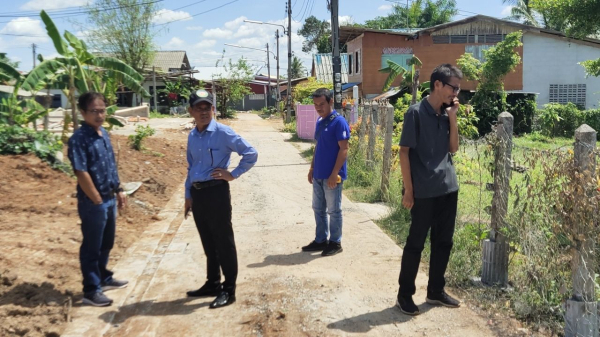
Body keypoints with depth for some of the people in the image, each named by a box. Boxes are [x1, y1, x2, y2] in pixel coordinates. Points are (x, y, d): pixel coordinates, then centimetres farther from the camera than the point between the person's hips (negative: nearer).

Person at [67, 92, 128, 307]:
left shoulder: (104, 134, 8)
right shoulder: (79, 139, -18)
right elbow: (82, 174, -21)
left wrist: (118, 191, 15)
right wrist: (97, 200, -17)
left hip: (110, 199, 8)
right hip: (93, 202, -8)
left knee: (107, 243, 20)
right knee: (91, 247, 3)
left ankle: (104, 278, 37)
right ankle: (91, 290, 15)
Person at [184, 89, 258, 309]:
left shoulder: (223, 133, -11)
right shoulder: (192, 136, 10)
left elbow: (251, 153, -13)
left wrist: (233, 174, -11)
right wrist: (188, 195, 17)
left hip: (216, 192, -7)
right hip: (197, 194, 7)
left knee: (224, 243, 1)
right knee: (208, 243, 17)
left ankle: (228, 290, 11)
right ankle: (212, 284, 31)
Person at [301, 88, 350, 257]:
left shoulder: (339, 122, -14)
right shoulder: (319, 121, 10)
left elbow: (344, 149, -17)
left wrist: (334, 174, -20)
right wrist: (312, 168, 16)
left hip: (331, 176, -8)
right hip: (318, 175, 8)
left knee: (333, 211, 4)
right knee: (318, 209, 14)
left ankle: (335, 243, 16)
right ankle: (321, 240, 26)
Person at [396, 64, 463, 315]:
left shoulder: (446, 114, 9)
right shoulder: (416, 113, -11)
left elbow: (453, 148, 9)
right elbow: (404, 151, -11)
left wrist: (452, 117, -2)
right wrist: (408, 190, -13)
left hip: (448, 188, 7)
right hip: (424, 191, -7)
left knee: (443, 242, 13)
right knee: (416, 243, 3)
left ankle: (435, 291, 28)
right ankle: (405, 294, 17)